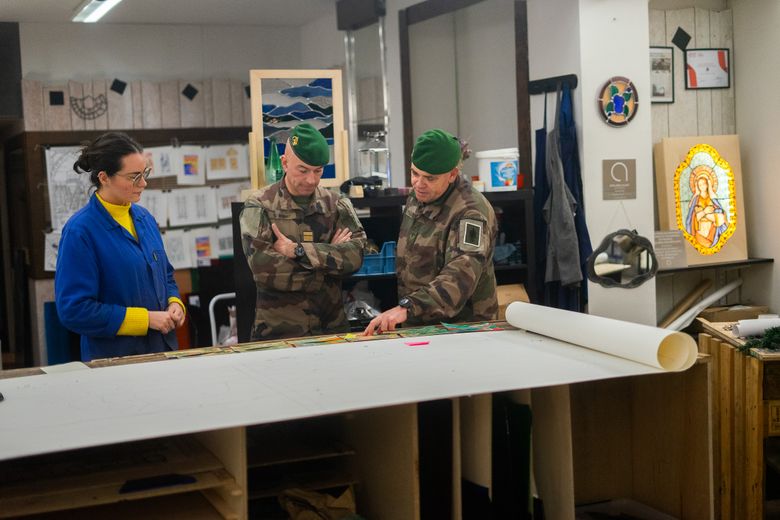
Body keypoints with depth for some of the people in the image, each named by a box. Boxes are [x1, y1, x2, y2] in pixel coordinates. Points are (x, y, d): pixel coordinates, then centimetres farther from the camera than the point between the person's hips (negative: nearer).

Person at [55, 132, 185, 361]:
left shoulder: (145, 218, 6)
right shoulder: (80, 231, -16)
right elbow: (74, 310, -19)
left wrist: (175, 304, -3)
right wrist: (146, 318, -19)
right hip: (112, 359, -6)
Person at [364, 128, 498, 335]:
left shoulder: (471, 211, -17)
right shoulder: (417, 198, 10)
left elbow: (461, 275, -31)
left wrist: (407, 307, -41)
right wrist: (401, 309, 15)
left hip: (461, 328, -7)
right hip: (415, 325, 7)